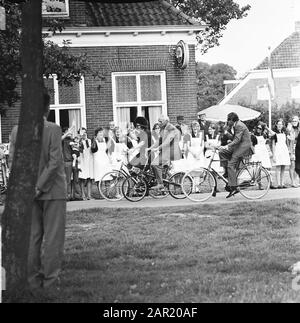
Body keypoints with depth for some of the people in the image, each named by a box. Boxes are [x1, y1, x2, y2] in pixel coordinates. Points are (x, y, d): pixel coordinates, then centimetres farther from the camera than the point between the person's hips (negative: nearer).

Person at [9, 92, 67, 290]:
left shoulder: (17, 130, -1)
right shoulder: (53, 129, -12)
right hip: (53, 191, -4)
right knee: (53, 237, 4)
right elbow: (54, 162, -16)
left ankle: (33, 280, 13)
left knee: (32, 236, 10)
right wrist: (40, 187, -12)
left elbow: (12, 159, -3)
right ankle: (50, 280, 5)